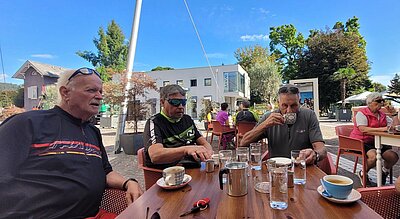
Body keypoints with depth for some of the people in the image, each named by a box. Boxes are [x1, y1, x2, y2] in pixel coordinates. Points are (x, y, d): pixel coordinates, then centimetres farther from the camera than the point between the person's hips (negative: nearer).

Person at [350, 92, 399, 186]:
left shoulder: (383, 115, 16)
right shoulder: (362, 113, -8)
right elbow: (363, 129, -22)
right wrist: (381, 129, -29)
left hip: (376, 143, 7)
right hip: (361, 142, -7)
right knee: (374, 155, -32)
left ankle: (384, 172, 19)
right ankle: (362, 174, -2)